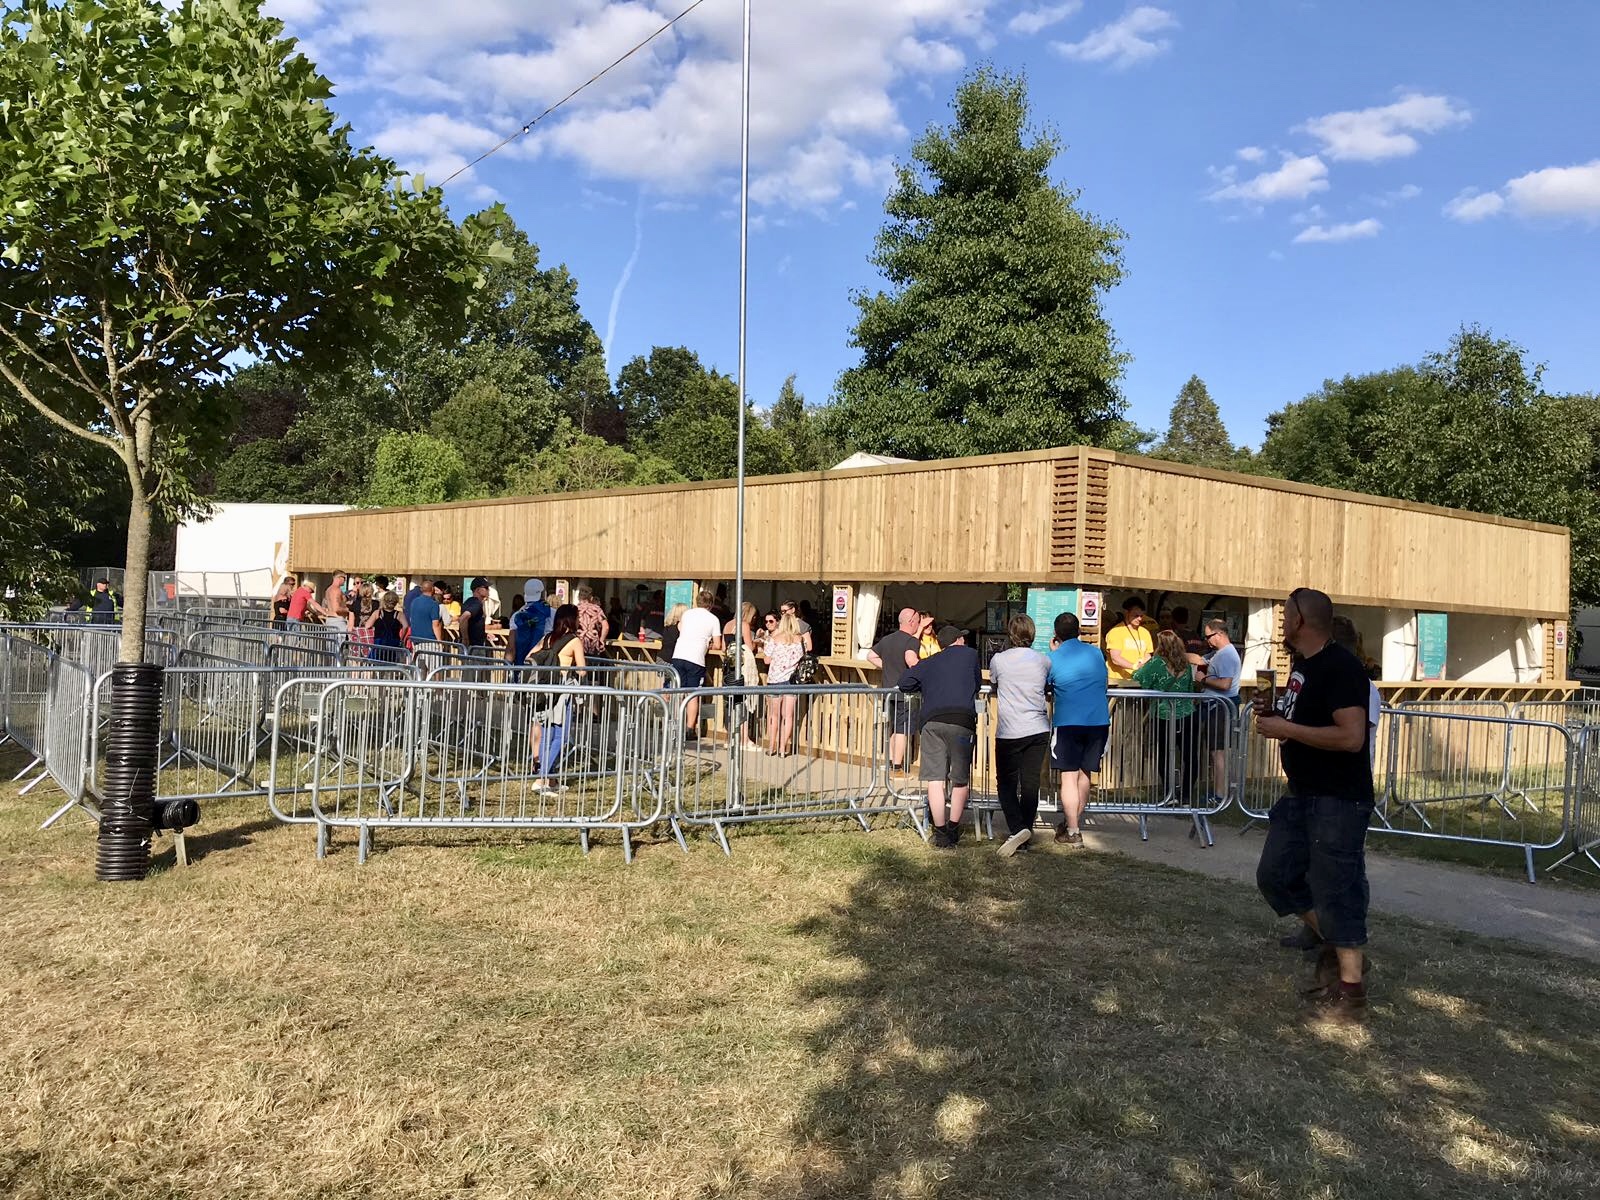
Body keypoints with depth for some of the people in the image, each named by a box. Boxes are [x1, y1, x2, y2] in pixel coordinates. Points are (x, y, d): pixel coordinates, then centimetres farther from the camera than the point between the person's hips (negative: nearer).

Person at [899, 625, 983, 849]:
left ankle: (940, 833, 0)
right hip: (963, 720, -1)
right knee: (961, 779, 12)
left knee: (935, 778, 2)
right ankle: (953, 828, 16)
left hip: (932, 720, 2)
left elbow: (904, 683, 19)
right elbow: (978, 684, 27)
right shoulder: (969, 654, 19)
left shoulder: (927, 664, 23)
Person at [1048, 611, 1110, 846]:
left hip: (1068, 723, -4)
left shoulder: (1053, 658, -3)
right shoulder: (1096, 652, 9)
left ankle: (1072, 832, -3)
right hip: (1099, 721, 4)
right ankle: (1074, 822, 27)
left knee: (1069, 777, -1)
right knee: (1084, 774, 15)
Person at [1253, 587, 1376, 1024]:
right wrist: (1276, 716, 4)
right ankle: (1328, 943, 30)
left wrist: (1286, 728, -22)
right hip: (1301, 794, 10)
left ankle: (1350, 993, 10)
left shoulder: (1340, 667, -19)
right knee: (1275, 875, 13)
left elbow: (1351, 736, -28)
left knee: (1337, 891, -3)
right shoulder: (1303, 665, 11)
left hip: (1337, 800, -10)